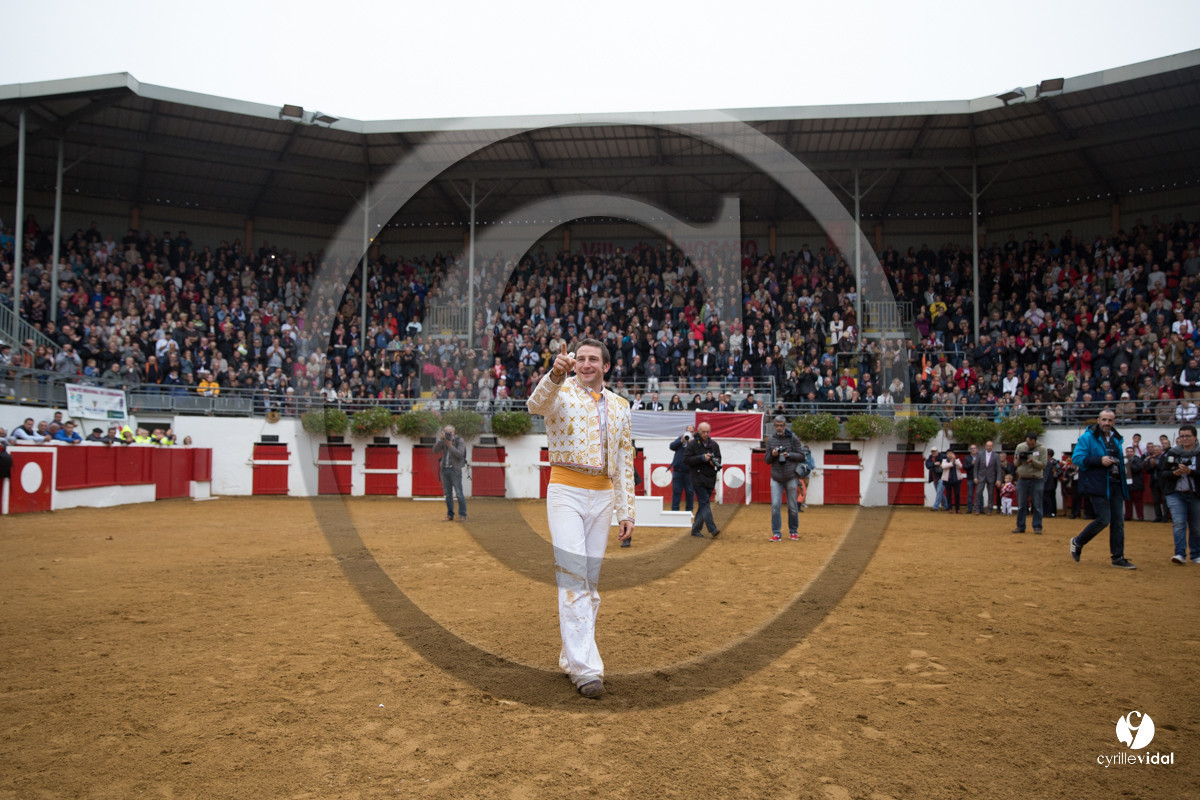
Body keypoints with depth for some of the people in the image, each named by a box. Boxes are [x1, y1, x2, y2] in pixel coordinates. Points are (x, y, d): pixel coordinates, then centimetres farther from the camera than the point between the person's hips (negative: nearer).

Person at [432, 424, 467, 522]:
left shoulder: (460, 441, -6)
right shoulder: (443, 441, 8)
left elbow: (460, 455, -18)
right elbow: (435, 450, -7)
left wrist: (450, 446, -22)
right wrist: (440, 439, -19)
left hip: (455, 470, -5)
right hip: (445, 470, 5)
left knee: (459, 493, -8)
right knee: (448, 494, 6)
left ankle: (462, 515, -2)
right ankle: (450, 515, 10)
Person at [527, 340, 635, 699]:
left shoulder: (619, 405, 14)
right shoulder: (561, 392, 0)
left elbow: (624, 459, 14)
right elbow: (537, 404, -25)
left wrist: (626, 511, 9)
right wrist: (555, 375, -46)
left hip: (602, 496, 5)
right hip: (566, 492, -5)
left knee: (590, 582, 9)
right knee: (573, 579, -11)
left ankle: (571, 657, 22)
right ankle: (585, 668, -11)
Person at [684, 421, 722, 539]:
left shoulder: (714, 444, 9)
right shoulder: (693, 444, -3)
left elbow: (719, 458, 15)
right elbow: (687, 459, -8)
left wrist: (715, 461, -9)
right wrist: (702, 458, -16)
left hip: (710, 479, 5)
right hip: (698, 479, -5)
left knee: (703, 504, 8)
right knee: (704, 503, -13)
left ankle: (695, 529, 16)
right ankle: (713, 529, -18)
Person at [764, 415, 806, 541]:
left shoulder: (793, 438, 0)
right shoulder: (770, 439, 7)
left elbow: (801, 456, 1)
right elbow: (767, 460, 9)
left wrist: (789, 455, -15)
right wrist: (772, 455, -12)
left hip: (791, 477, -2)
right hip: (776, 478, 2)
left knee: (792, 507, 5)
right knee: (775, 505, -7)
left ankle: (793, 531, 22)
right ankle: (776, 533, -1)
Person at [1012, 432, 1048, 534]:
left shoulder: (1042, 448, -3)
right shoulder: (1020, 447, 5)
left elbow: (1043, 464, -7)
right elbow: (1016, 464, 9)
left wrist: (1032, 461, -22)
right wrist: (1019, 459, -12)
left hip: (1037, 480, -2)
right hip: (1022, 479, 2)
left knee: (1037, 505, 1)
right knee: (1021, 505, 5)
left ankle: (1037, 527, 9)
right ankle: (1020, 526, 13)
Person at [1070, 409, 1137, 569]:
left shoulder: (1116, 439, 15)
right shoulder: (1088, 437, -7)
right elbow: (1076, 458, -14)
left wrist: (1117, 462, 7)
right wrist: (1100, 460, -22)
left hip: (1115, 484, 7)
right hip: (1098, 485, -7)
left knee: (1118, 521, 5)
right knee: (1103, 519, -10)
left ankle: (1118, 557, 13)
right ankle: (1077, 542, 12)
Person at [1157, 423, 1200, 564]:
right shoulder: (1171, 454, 5)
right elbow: (1162, 473, 4)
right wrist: (1174, 473, -13)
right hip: (1175, 494, 0)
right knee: (1179, 523, -11)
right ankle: (1180, 554, -11)